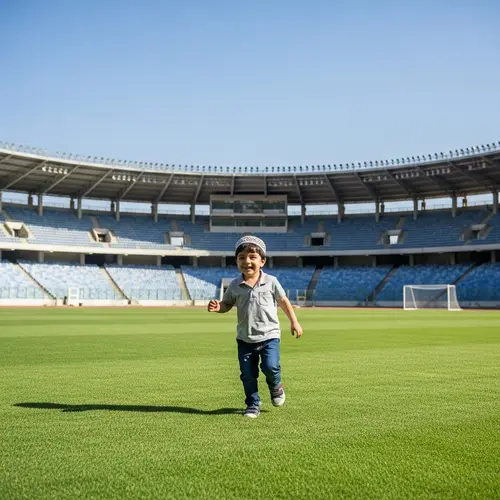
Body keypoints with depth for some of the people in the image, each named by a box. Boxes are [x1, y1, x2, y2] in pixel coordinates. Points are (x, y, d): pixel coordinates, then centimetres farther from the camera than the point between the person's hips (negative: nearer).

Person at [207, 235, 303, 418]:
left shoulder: (271, 281, -4)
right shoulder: (235, 286, -2)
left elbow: (283, 301, 7)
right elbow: (227, 304, 8)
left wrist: (294, 321, 6)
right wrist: (217, 307, -16)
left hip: (269, 335, -2)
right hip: (245, 338, 2)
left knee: (270, 366, -18)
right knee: (247, 375, 4)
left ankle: (275, 386, 17)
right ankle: (253, 405, 24)